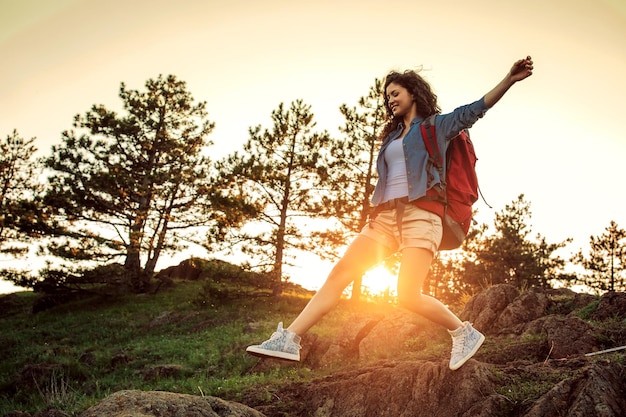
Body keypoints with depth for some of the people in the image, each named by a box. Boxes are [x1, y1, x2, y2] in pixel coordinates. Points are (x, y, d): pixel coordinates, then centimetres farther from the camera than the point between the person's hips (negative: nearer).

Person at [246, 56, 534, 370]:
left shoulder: (437, 125, 12)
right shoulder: (392, 135, 28)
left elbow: (476, 109, 0)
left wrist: (510, 79, -13)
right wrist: (377, 212, 14)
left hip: (421, 214, -6)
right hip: (386, 215, 6)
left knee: (408, 296, -20)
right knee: (338, 275, -6)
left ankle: (465, 333, 3)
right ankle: (288, 339, -8)